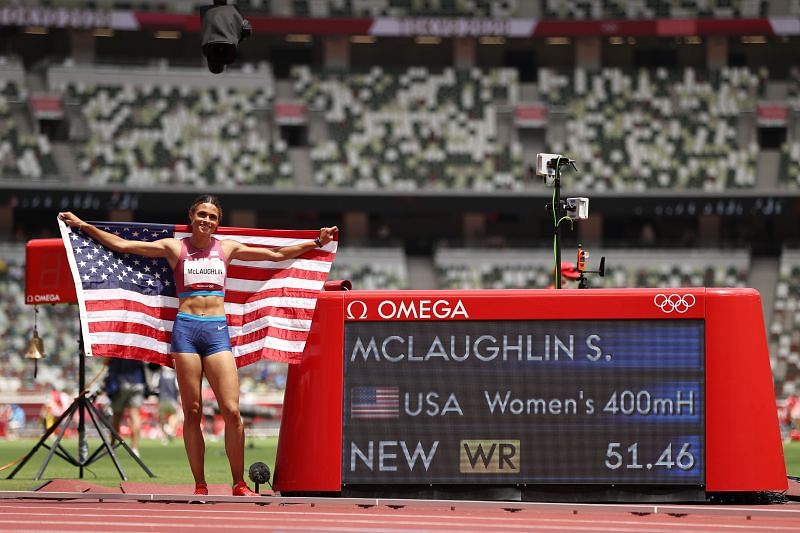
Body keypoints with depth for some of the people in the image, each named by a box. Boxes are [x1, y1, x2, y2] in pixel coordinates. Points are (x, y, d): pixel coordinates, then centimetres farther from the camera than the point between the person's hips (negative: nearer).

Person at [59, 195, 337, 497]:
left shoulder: (227, 248, 14)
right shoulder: (174, 248, 9)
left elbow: (276, 254, 22)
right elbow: (121, 245, 9)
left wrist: (316, 242, 21)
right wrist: (83, 226, 7)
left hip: (217, 330, 1)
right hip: (186, 328, -1)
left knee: (232, 410, -9)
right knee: (192, 412, -1)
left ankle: (239, 484, -1)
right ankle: (200, 486, 4)